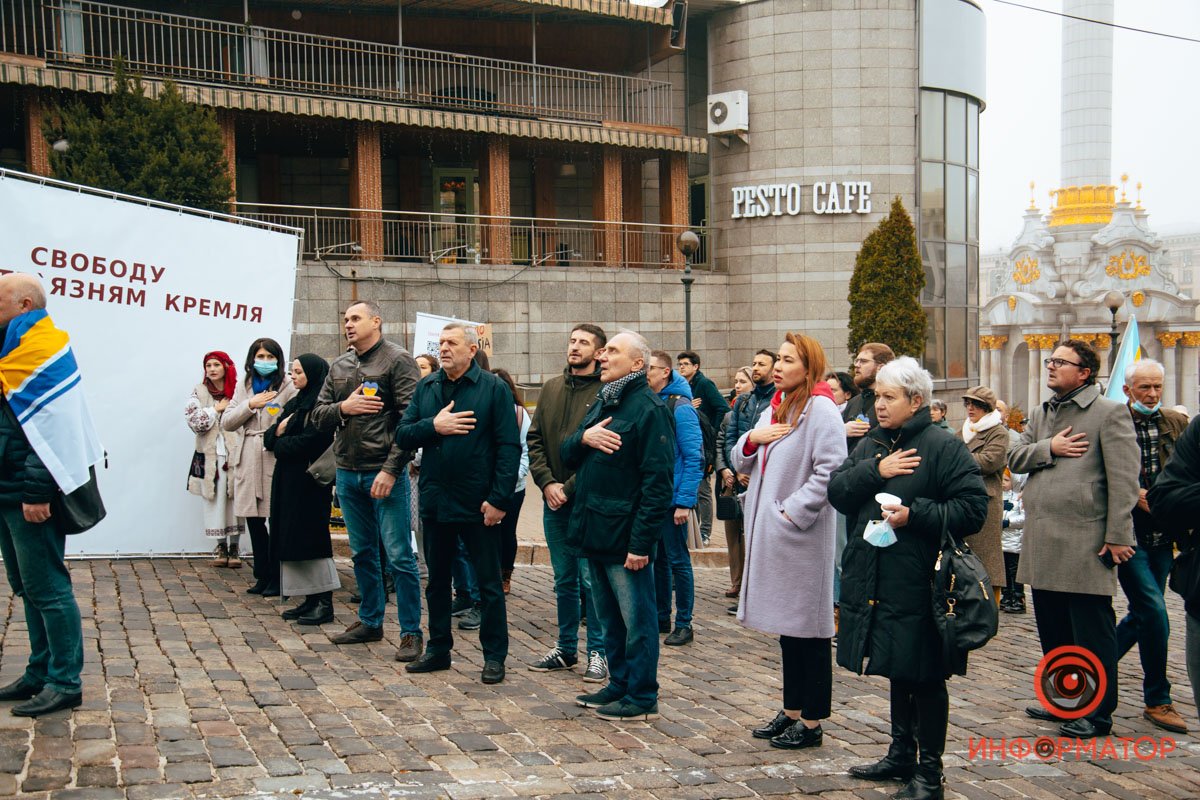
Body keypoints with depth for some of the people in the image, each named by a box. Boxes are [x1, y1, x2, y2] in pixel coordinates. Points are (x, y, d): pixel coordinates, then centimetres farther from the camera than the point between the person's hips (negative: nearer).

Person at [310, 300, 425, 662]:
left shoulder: (398, 360, -7)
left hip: (385, 473, -6)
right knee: (362, 553, 15)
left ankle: (411, 632, 3)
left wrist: (391, 469, -18)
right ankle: (370, 622, 28)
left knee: (399, 555, -5)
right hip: (347, 473, 7)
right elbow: (317, 416, 13)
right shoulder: (339, 366, 13)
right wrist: (343, 408, -8)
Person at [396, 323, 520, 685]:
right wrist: (434, 426, -14)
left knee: (489, 583, 4)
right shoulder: (426, 387, 9)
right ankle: (438, 649, 28)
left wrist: (499, 499, -16)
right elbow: (402, 435, 4)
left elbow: (509, 447, -10)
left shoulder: (494, 388, -6)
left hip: (477, 503, -5)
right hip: (435, 501, 5)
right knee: (437, 580, 15)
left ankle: (494, 656, 14)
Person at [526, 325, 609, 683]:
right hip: (553, 499, 5)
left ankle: (597, 652, 10)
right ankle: (566, 648, 24)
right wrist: (547, 482, -4)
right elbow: (535, 439, 9)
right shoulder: (552, 388, 11)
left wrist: (570, 487, -14)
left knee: (591, 578, -1)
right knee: (564, 579, 14)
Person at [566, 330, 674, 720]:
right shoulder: (601, 404, 16)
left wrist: (642, 541, -21)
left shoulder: (648, 408, -12)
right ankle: (619, 685, 28)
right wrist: (584, 438, -7)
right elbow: (567, 457, 17)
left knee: (636, 619, 1)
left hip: (625, 537, -9)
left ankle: (642, 698, 10)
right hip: (593, 532, 9)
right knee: (610, 619, 17)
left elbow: (658, 481, -18)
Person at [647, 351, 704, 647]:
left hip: (672, 498, -6)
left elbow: (694, 457, -15)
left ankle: (684, 624, 11)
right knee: (657, 560, 14)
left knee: (677, 560, 2)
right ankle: (661, 618, 25)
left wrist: (684, 501, -19)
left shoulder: (680, 407, -12)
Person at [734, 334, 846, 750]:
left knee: (808, 629, 0)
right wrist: (752, 439, -2)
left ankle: (812, 722, 9)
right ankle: (792, 711, 26)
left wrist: (791, 513, -19)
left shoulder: (821, 410, -12)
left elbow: (830, 473, -19)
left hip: (801, 537, -9)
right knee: (786, 628, 16)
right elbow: (742, 463, 18)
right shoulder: (775, 409, 15)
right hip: (768, 535, 9)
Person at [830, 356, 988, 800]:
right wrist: (875, 470, -13)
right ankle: (902, 754, 34)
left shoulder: (943, 447, -9)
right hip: (874, 584, 7)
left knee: (924, 678, 2)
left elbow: (972, 507, -15)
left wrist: (915, 515, -22)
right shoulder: (870, 446, 12)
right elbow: (836, 492, 2)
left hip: (917, 585, -7)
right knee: (897, 672, 20)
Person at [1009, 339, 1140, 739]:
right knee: (1053, 630, 16)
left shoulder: (1110, 413, -5)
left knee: (1091, 632, 0)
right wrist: (1049, 448, -8)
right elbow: (1015, 458, 11)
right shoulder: (1040, 414, 18)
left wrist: (1117, 536, -15)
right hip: (1042, 542, 7)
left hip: (1085, 542, -7)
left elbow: (1123, 479, -10)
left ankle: (1097, 712, 10)